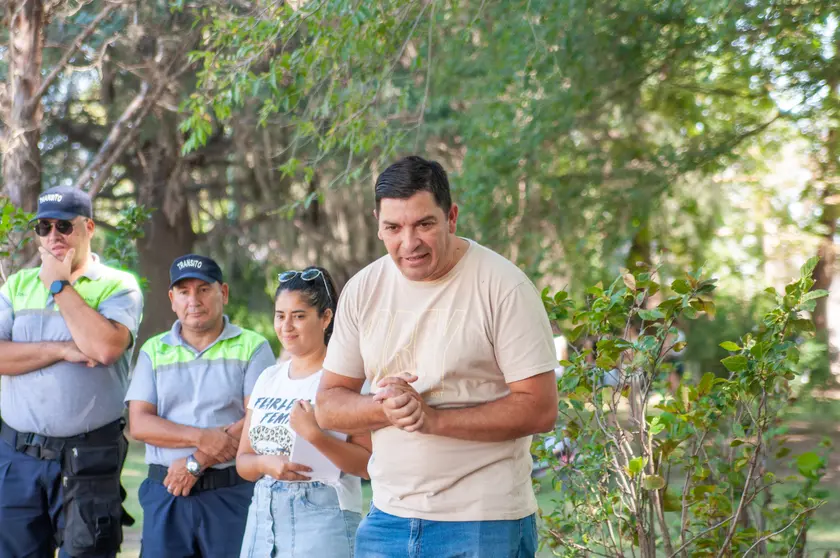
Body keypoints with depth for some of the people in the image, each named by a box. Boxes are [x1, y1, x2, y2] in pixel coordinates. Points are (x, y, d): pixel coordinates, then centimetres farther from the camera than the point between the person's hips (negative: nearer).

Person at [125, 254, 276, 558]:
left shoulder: (253, 347, 4)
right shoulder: (154, 351, 12)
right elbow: (139, 423, 2)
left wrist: (198, 462, -13)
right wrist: (202, 437, -13)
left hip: (232, 493, -2)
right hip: (166, 491, 2)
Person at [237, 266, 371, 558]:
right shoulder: (268, 378, 13)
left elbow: (369, 464, -12)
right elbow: (243, 460, 14)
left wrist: (314, 434, -23)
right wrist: (265, 462, -8)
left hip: (322, 517, -6)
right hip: (263, 515, 6)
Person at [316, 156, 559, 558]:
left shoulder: (503, 287, -9)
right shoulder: (363, 290, 6)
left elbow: (540, 410, -13)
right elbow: (328, 406, 8)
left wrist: (435, 419, -20)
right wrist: (385, 408, -13)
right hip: (387, 520, 5)